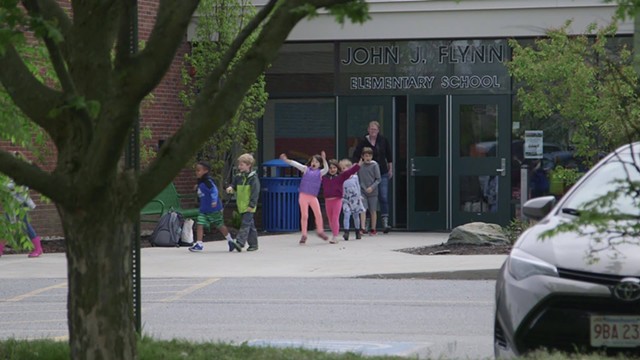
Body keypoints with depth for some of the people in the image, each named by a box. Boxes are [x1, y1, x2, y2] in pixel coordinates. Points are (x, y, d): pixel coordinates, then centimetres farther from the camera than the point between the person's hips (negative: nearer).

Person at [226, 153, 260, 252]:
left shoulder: (253, 178, -10)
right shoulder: (239, 177, 10)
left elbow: (255, 192, -13)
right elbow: (234, 185, 22)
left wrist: (252, 205, -17)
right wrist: (231, 188, -3)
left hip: (249, 207, -7)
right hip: (241, 206, 7)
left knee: (245, 224, -15)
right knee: (250, 225, 13)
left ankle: (240, 243, -23)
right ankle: (253, 244, 19)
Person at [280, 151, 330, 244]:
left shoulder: (320, 172, 7)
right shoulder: (306, 169, 5)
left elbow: (326, 169, -11)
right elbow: (296, 164, -4)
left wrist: (324, 159, -20)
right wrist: (286, 160, -15)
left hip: (313, 197, 1)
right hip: (303, 195, -1)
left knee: (318, 214, 1)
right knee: (304, 216, -1)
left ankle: (320, 231, 21)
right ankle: (304, 235, 6)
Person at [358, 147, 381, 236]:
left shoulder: (374, 165, -5)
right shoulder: (360, 166, 2)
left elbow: (378, 179, -4)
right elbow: (358, 178, 10)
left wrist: (372, 187, -15)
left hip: (372, 192, -1)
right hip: (362, 191, 1)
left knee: (373, 211, 6)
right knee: (363, 209, -10)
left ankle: (373, 229, 16)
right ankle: (363, 228, -13)